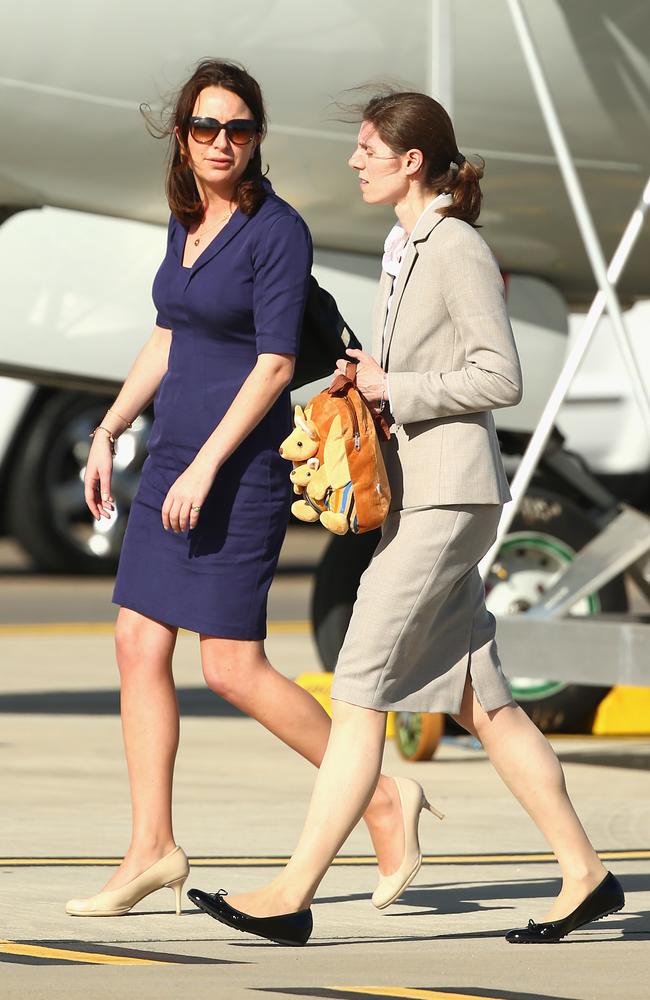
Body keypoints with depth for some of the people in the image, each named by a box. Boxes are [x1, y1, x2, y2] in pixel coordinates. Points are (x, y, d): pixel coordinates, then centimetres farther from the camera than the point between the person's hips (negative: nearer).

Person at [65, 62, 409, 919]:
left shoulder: (278, 230, -14)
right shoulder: (187, 222, 10)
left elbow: (275, 363, -18)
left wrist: (205, 467, -21)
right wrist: (107, 434, 15)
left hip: (241, 464, -8)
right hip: (175, 457, 8)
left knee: (232, 668, -8)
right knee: (138, 644, 4)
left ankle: (379, 792, 7)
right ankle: (152, 850, 9)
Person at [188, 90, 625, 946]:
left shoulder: (458, 250, -12)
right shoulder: (406, 249, 16)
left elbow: (499, 378, -16)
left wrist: (393, 389, -14)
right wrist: (361, 387, 7)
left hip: (450, 495, -10)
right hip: (414, 491, 10)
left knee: (360, 692, -10)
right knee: (477, 700, 8)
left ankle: (292, 897, -9)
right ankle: (585, 875, 12)